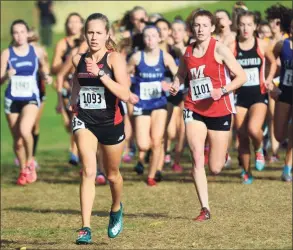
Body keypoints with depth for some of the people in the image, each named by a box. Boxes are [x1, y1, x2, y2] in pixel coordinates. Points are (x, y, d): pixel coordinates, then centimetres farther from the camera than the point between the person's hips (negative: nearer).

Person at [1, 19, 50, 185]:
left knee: (24, 130, -26)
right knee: (17, 140, 6)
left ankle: (30, 162, -1)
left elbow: (44, 66, 22)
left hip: (31, 98, -1)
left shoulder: (37, 51, 0)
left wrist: (46, 75, 1)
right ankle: (23, 171, 28)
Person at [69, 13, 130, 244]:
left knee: (112, 174, 17)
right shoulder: (79, 60, 2)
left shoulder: (114, 59, -11)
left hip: (111, 123, -2)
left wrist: (100, 73, -30)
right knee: (89, 171, -17)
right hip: (85, 121, 2)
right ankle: (86, 228, -21)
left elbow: (125, 94, -24)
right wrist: (74, 101, 11)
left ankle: (116, 209, 49)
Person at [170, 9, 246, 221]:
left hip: (219, 110, -3)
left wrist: (222, 91, -23)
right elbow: (181, 74, 23)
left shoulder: (220, 49, -9)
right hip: (194, 110, 3)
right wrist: (175, 86, 1)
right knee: (197, 159, -12)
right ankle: (205, 209, -6)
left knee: (216, 168, 3)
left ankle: (222, 153, 41)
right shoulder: (188, 52, 4)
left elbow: (242, 76, -10)